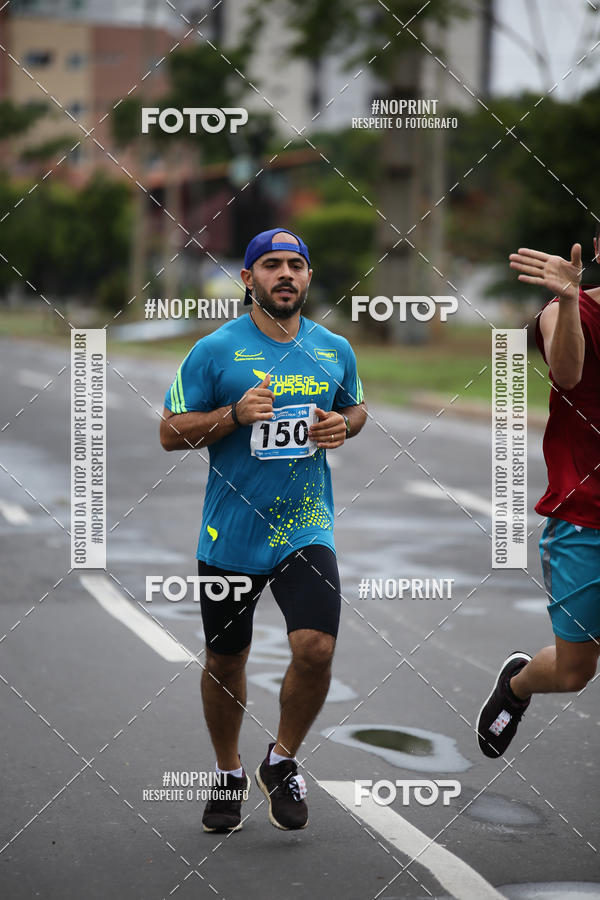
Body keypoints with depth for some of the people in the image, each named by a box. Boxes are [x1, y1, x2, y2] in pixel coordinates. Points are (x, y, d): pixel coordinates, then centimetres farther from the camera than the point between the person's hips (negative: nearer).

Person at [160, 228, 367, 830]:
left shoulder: (334, 349, 5)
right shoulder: (215, 350, -6)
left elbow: (356, 407, 23)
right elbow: (171, 433, -4)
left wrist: (342, 425, -1)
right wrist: (236, 413, -19)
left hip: (306, 528, 1)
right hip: (230, 534, -1)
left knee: (315, 649, -17)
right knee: (224, 663, 12)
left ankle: (282, 763, 10)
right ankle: (228, 775, 36)